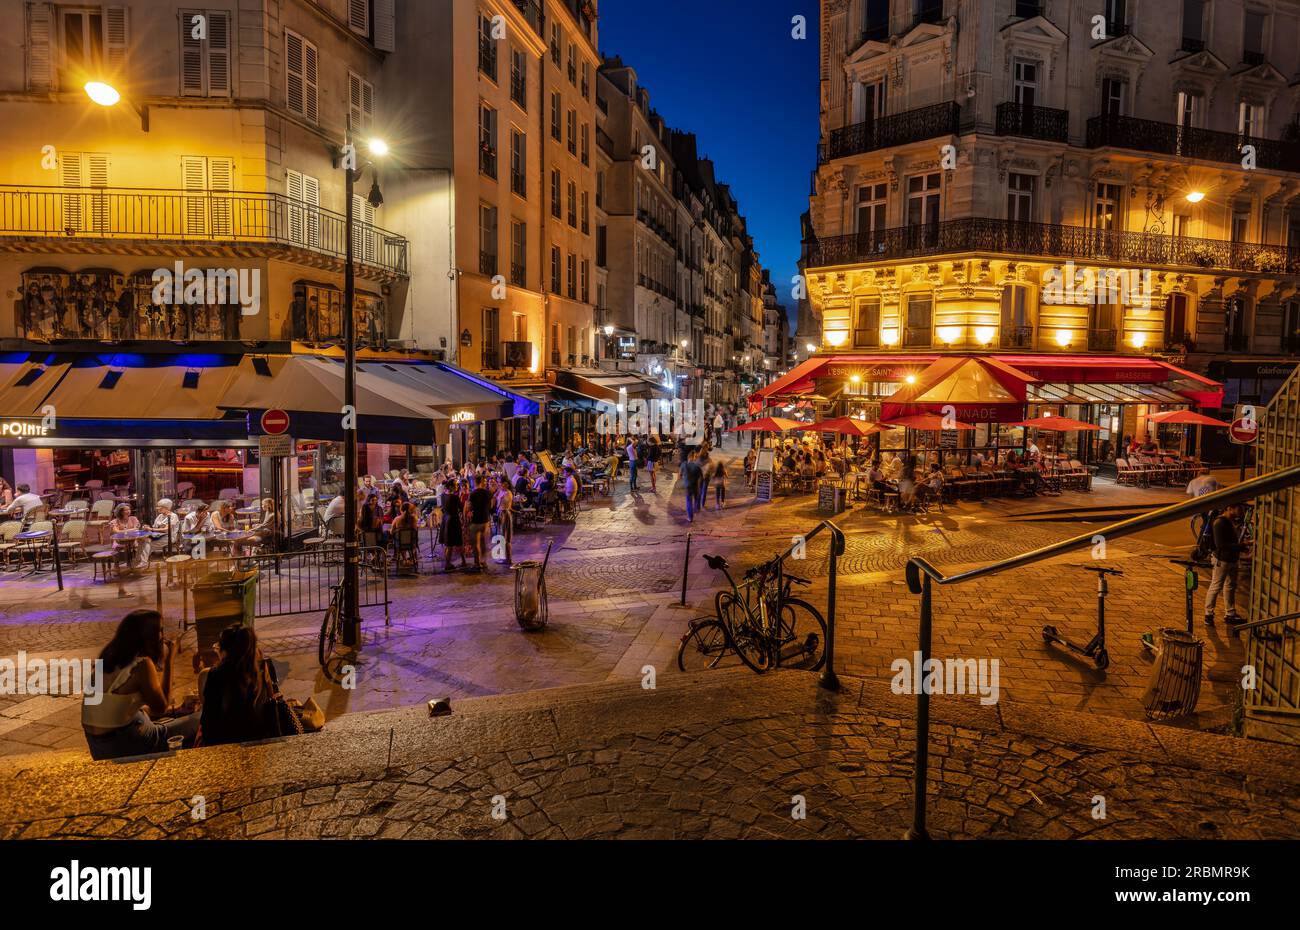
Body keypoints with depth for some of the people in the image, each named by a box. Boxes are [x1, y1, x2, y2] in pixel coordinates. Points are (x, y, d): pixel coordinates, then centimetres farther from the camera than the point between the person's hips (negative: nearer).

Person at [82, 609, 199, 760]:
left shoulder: (110, 660, 6)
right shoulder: (142, 664, -19)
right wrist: (168, 661, -8)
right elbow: (161, 707, -8)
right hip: (123, 746, -9)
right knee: (197, 721, 2)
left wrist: (175, 711, 15)